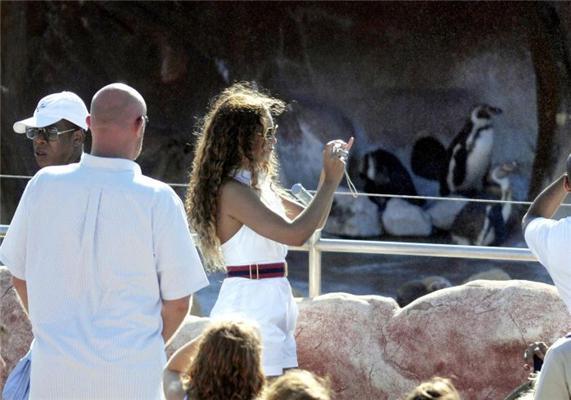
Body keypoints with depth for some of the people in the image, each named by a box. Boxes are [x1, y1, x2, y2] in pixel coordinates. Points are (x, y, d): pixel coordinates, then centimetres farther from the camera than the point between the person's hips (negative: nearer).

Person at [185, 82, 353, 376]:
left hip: (272, 308, 9)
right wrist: (330, 182, -15)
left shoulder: (260, 184, 13)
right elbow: (295, 234, -24)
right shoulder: (232, 190, -16)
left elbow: (313, 221, 25)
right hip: (249, 305, -9)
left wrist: (330, 171, 13)